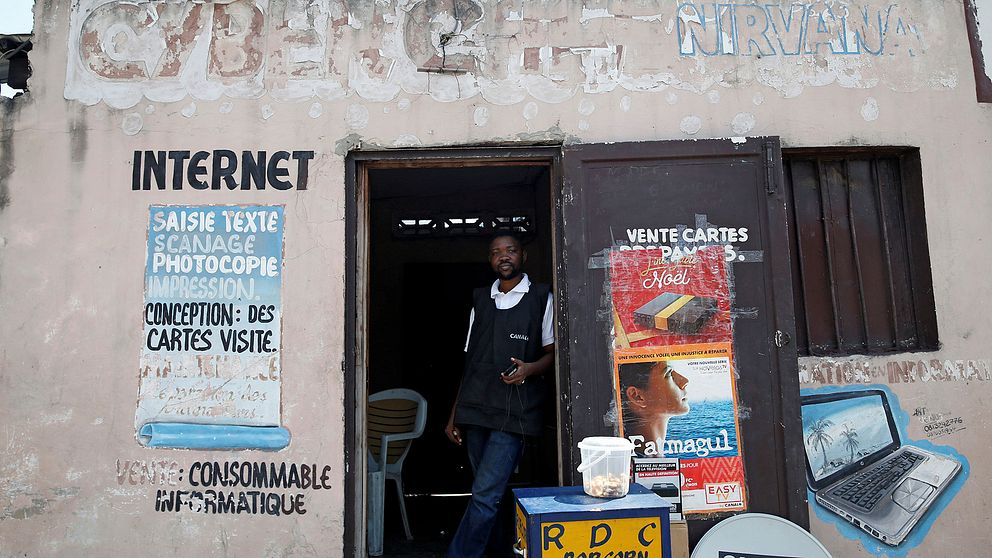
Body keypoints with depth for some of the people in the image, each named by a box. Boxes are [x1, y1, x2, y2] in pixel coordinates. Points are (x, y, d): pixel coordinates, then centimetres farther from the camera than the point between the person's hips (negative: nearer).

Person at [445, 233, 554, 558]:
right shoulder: (480, 300, 16)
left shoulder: (541, 299, 5)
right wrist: (454, 415, 13)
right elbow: (470, 360, 17)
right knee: (493, 492, 10)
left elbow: (553, 352, 8)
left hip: (514, 412, -4)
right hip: (475, 409, 5)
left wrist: (531, 368, -15)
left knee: (485, 494, -11)